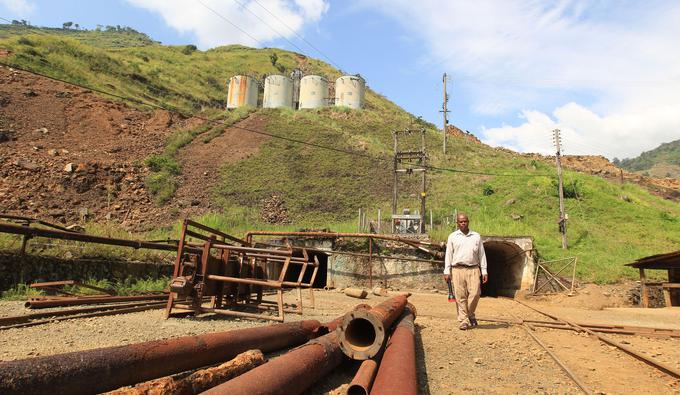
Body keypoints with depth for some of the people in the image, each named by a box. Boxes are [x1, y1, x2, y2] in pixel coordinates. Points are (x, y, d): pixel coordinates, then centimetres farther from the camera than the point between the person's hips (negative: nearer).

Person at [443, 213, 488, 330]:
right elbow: (448, 255, 9)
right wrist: (447, 271, 2)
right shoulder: (452, 237, 10)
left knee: (475, 293, -9)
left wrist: (484, 271, 7)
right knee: (461, 296, -1)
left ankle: (470, 314, 17)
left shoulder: (476, 236, 13)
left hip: (473, 269, 1)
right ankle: (463, 321, 8)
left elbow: (482, 254, 13)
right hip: (458, 270, -1)